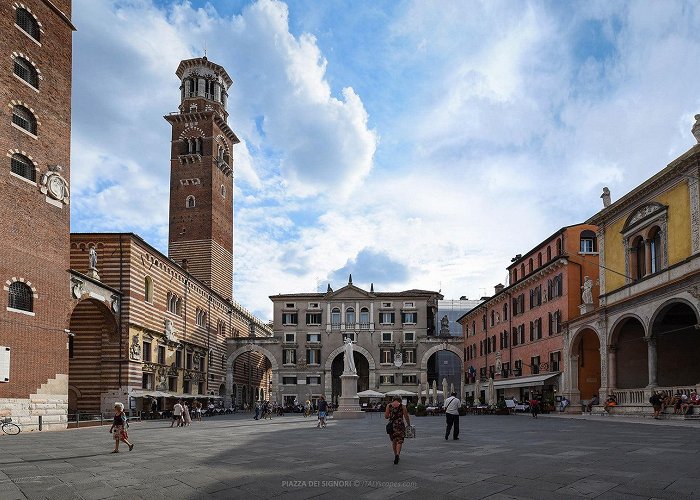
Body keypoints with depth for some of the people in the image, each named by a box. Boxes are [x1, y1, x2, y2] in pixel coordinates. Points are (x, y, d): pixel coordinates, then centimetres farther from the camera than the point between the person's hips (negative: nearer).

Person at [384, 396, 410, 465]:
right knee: (399, 441, -1)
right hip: (400, 425, -2)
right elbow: (406, 417, -1)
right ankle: (397, 454, -21)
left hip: (391, 425, 2)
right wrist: (408, 424, 13)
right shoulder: (402, 406, -1)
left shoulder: (389, 406, 3)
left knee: (393, 441, 18)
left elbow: (386, 416, 1)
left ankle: (396, 455, 24)